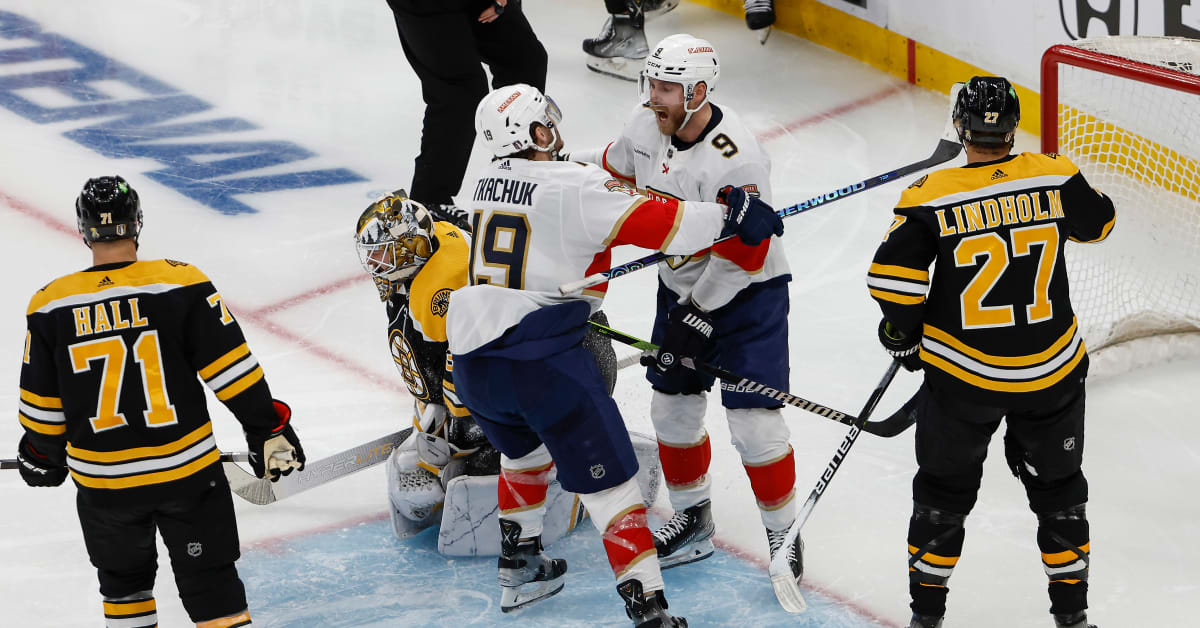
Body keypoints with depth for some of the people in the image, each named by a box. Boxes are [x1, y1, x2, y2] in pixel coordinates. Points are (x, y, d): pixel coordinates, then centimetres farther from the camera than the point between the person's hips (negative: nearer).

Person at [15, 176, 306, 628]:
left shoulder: (52, 307, -5)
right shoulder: (181, 285, -11)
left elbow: (41, 404, 5)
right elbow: (232, 368, -9)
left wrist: (42, 455, 23)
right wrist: (267, 428, 2)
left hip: (103, 480, 2)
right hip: (187, 469, -1)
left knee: (123, 580, 23)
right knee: (211, 585, 5)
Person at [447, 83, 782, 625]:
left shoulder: (489, 182, 13)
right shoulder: (573, 187, -10)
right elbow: (659, 224, -15)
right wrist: (734, 214, -4)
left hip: (470, 362, 8)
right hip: (542, 361, -7)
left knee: (524, 446, 34)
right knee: (607, 478, -2)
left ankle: (519, 566, 42)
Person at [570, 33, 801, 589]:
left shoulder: (736, 159, -30)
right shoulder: (646, 126, -8)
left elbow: (741, 256, -27)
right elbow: (613, 172, 15)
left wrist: (697, 316, -25)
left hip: (746, 292, -7)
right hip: (682, 285, 7)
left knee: (753, 422, -9)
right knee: (673, 407, 12)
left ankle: (784, 534, 9)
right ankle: (693, 520, 32)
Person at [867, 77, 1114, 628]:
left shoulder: (932, 197, -13)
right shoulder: (1055, 178, -7)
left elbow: (891, 276, -17)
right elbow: (1097, 222, 12)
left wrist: (902, 335, 1)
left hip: (961, 375, -1)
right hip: (1052, 373, 2)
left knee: (945, 487, 16)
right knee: (1057, 485, 20)